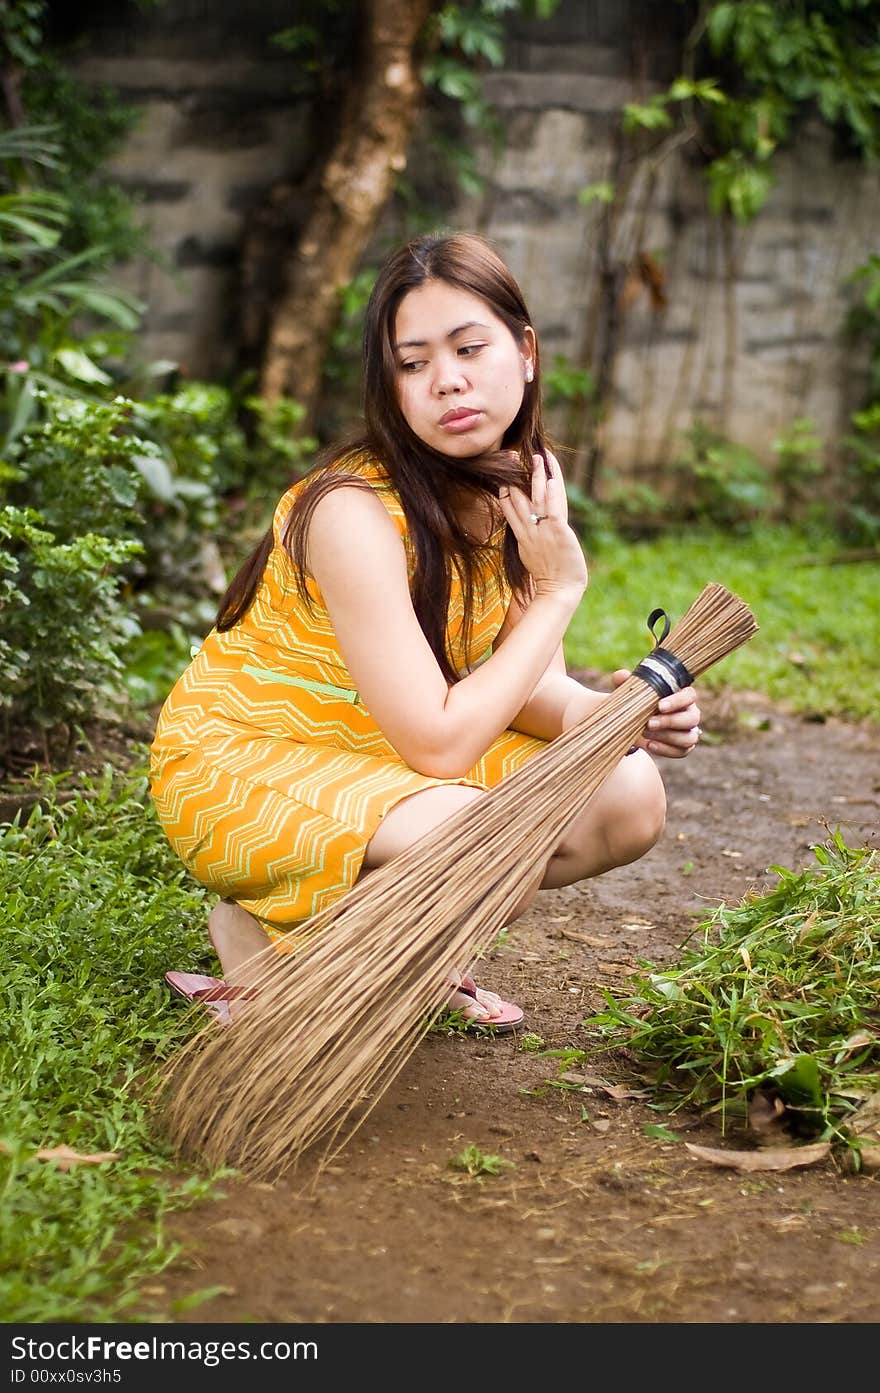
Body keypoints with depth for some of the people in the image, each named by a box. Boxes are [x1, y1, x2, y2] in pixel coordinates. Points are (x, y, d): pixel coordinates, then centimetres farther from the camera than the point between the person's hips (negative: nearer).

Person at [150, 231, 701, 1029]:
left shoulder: (527, 481, -4)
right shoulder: (356, 511, -28)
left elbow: (531, 688, -1)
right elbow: (437, 744, -29)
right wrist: (559, 591, -23)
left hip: (380, 756, 8)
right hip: (239, 761, -7)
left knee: (629, 796, -10)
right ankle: (258, 929, -4)